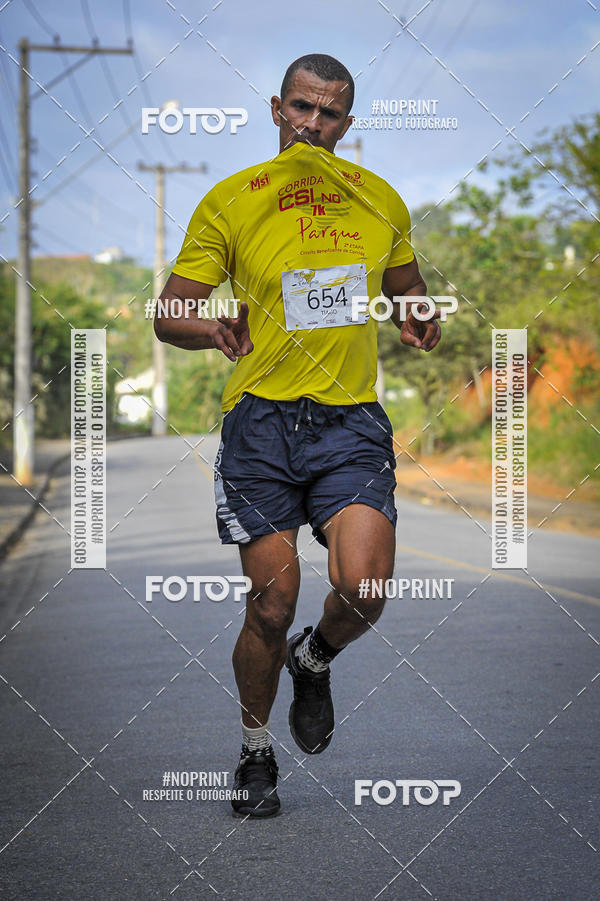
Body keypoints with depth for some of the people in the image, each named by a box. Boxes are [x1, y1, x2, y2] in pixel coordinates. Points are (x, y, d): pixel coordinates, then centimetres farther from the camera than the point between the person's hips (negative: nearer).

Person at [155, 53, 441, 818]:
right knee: (272, 602, -3)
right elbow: (169, 316, 1)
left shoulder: (380, 201, 9)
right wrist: (212, 330, -22)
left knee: (362, 588, -17)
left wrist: (417, 320, 2)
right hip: (261, 418, -1)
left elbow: (406, 284, 25)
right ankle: (255, 753, 22)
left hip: (352, 419, 2)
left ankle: (314, 664, 20)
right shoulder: (229, 202, 1)